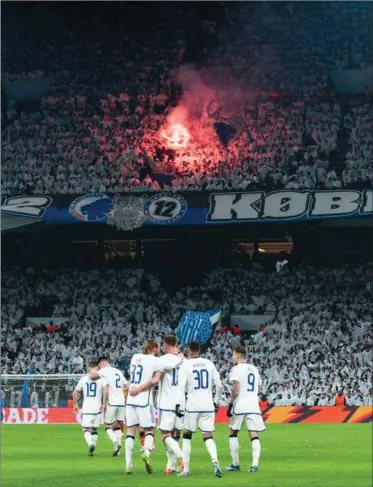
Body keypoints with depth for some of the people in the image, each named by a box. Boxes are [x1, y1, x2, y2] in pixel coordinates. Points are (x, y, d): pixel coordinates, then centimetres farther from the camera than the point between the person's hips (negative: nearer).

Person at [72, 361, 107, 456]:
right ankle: (93, 446, 7)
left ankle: (90, 444, -26)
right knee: (94, 430, 15)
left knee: (86, 429, 1)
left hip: (86, 408, 0)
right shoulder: (101, 378, 1)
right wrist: (104, 404, -4)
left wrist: (75, 405, 18)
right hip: (97, 408, 0)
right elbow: (106, 391, -14)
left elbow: (75, 393, 6)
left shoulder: (83, 379, 6)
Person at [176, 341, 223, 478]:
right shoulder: (209, 364, 7)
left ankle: (185, 468, 10)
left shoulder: (186, 365, -4)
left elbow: (181, 386, -12)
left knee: (187, 436, 13)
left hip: (192, 405, -2)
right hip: (208, 405, 2)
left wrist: (178, 404, -14)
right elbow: (218, 385, 9)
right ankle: (215, 462, -23)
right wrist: (217, 401, 20)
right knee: (208, 436, 3)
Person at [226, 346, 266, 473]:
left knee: (233, 433, 12)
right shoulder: (254, 369, 16)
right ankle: (255, 464, -14)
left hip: (240, 405, -5)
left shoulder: (236, 369, -5)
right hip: (253, 405, 5)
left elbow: (236, 389, -13)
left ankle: (235, 464, 12)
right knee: (254, 435, -1)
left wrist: (230, 403, -7)